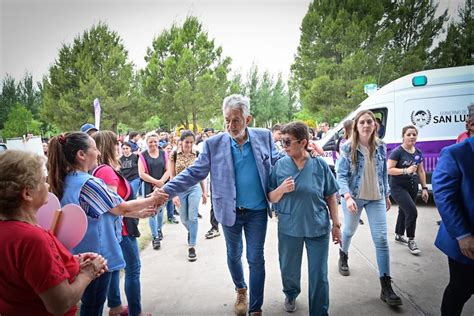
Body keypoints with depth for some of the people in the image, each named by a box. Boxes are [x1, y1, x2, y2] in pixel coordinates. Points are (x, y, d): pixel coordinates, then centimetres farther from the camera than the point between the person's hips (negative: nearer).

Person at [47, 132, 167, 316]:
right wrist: (152, 199, -2)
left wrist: (138, 213, 9)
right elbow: (121, 208, -17)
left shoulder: (68, 180, 3)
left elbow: (102, 209, 9)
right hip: (95, 254, -9)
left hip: (81, 253, 9)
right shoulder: (88, 183, -26)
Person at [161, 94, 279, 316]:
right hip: (230, 212, 1)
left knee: (256, 259, 8)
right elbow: (194, 173, -9)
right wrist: (166, 190, -19)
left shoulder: (264, 137, -6)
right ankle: (241, 290, 49)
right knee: (234, 254, 20)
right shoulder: (214, 144, -9)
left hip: (257, 211, 0)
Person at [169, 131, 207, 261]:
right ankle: (190, 231, 46)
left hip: (194, 188, 0)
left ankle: (192, 247, 6)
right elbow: (172, 176, -6)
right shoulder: (174, 155, -7)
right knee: (184, 219, 12)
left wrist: (204, 192, 7)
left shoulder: (197, 154, -3)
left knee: (193, 217, -6)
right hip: (180, 189, 0)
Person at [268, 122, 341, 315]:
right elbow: (271, 198, -1)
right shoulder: (280, 165, -6)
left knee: (319, 276, 6)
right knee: (289, 270, 18)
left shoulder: (320, 164, -7)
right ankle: (291, 295, 50)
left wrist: (336, 225, 3)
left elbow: (330, 196, 1)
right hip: (289, 228, 1)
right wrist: (282, 189, -22)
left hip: (318, 228, -1)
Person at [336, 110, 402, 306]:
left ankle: (386, 287, 4)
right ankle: (343, 256, 51)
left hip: (376, 198, 2)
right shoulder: (347, 148, -12)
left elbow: (384, 173, 9)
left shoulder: (381, 147, -1)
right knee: (349, 230, 18)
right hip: (354, 197, -2)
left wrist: (387, 195, 12)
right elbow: (341, 175, -13)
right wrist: (348, 197, -26)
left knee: (381, 239, -3)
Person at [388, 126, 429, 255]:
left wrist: (424, 188, 10)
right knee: (412, 211, -14)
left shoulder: (418, 153, 6)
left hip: (412, 187, 6)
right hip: (398, 187, -6)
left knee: (404, 211, 16)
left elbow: (421, 171, 13)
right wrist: (405, 170, -28)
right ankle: (411, 240, 3)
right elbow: (389, 170, -17)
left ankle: (399, 236, 34)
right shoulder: (397, 151, -13)